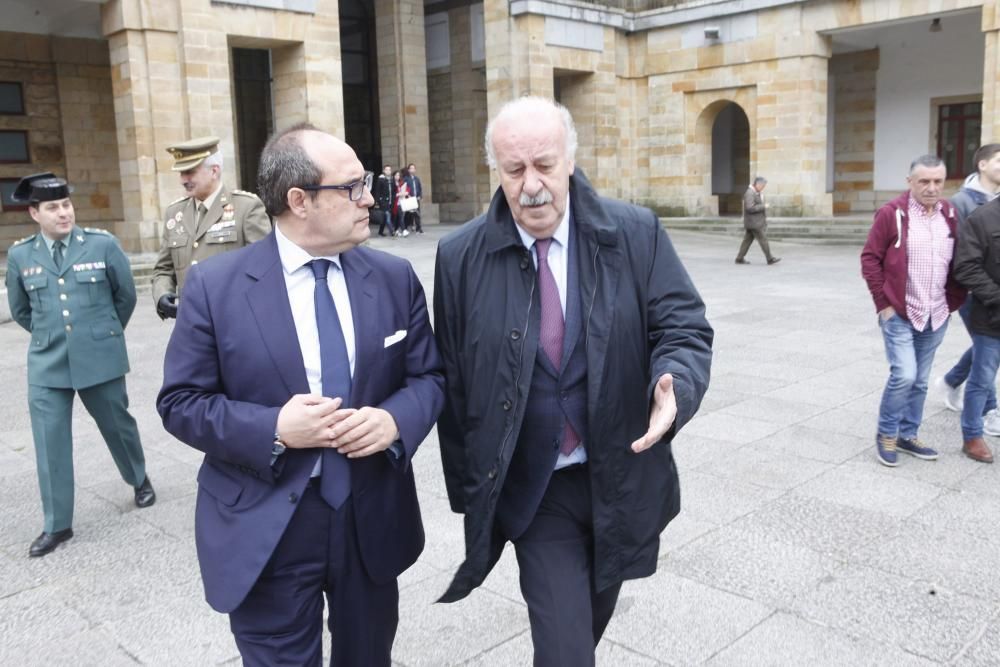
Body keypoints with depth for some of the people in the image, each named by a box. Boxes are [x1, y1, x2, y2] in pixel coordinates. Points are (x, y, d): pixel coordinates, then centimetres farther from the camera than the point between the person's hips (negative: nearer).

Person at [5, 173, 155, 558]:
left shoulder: (103, 244, -5)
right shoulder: (19, 255, 1)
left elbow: (126, 295, 6)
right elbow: (20, 311, 15)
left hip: (100, 359, -1)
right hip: (47, 365, 2)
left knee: (117, 424, 14)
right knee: (50, 442, 2)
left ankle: (139, 480, 41)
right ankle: (57, 525, 13)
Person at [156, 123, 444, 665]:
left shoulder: (394, 277, 0)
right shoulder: (215, 285, -9)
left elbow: (429, 376, 4)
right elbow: (180, 401, -6)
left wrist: (395, 419, -18)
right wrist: (272, 429, -22)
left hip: (373, 519, 4)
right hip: (265, 530, -3)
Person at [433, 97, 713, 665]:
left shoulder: (636, 234, -8)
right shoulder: (462, 256, -8)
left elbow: (685, 329, -5)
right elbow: (453, 381, -1)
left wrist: (675, 388, -28)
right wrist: (467, 486, 3)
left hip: (622, 477, 2)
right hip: (534, 489, -2)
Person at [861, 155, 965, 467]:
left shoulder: (950, 215, 6)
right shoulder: (891, 214, -10)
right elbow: (870, 258, -8)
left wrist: (954, 302, 8)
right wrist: (883, 303, -10)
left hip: (935, 317, 5)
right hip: (899, 314, -5)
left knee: (920, 381, 11)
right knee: (904, 375, -12)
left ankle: (907, 436, 27)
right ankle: (886, 435, 9)